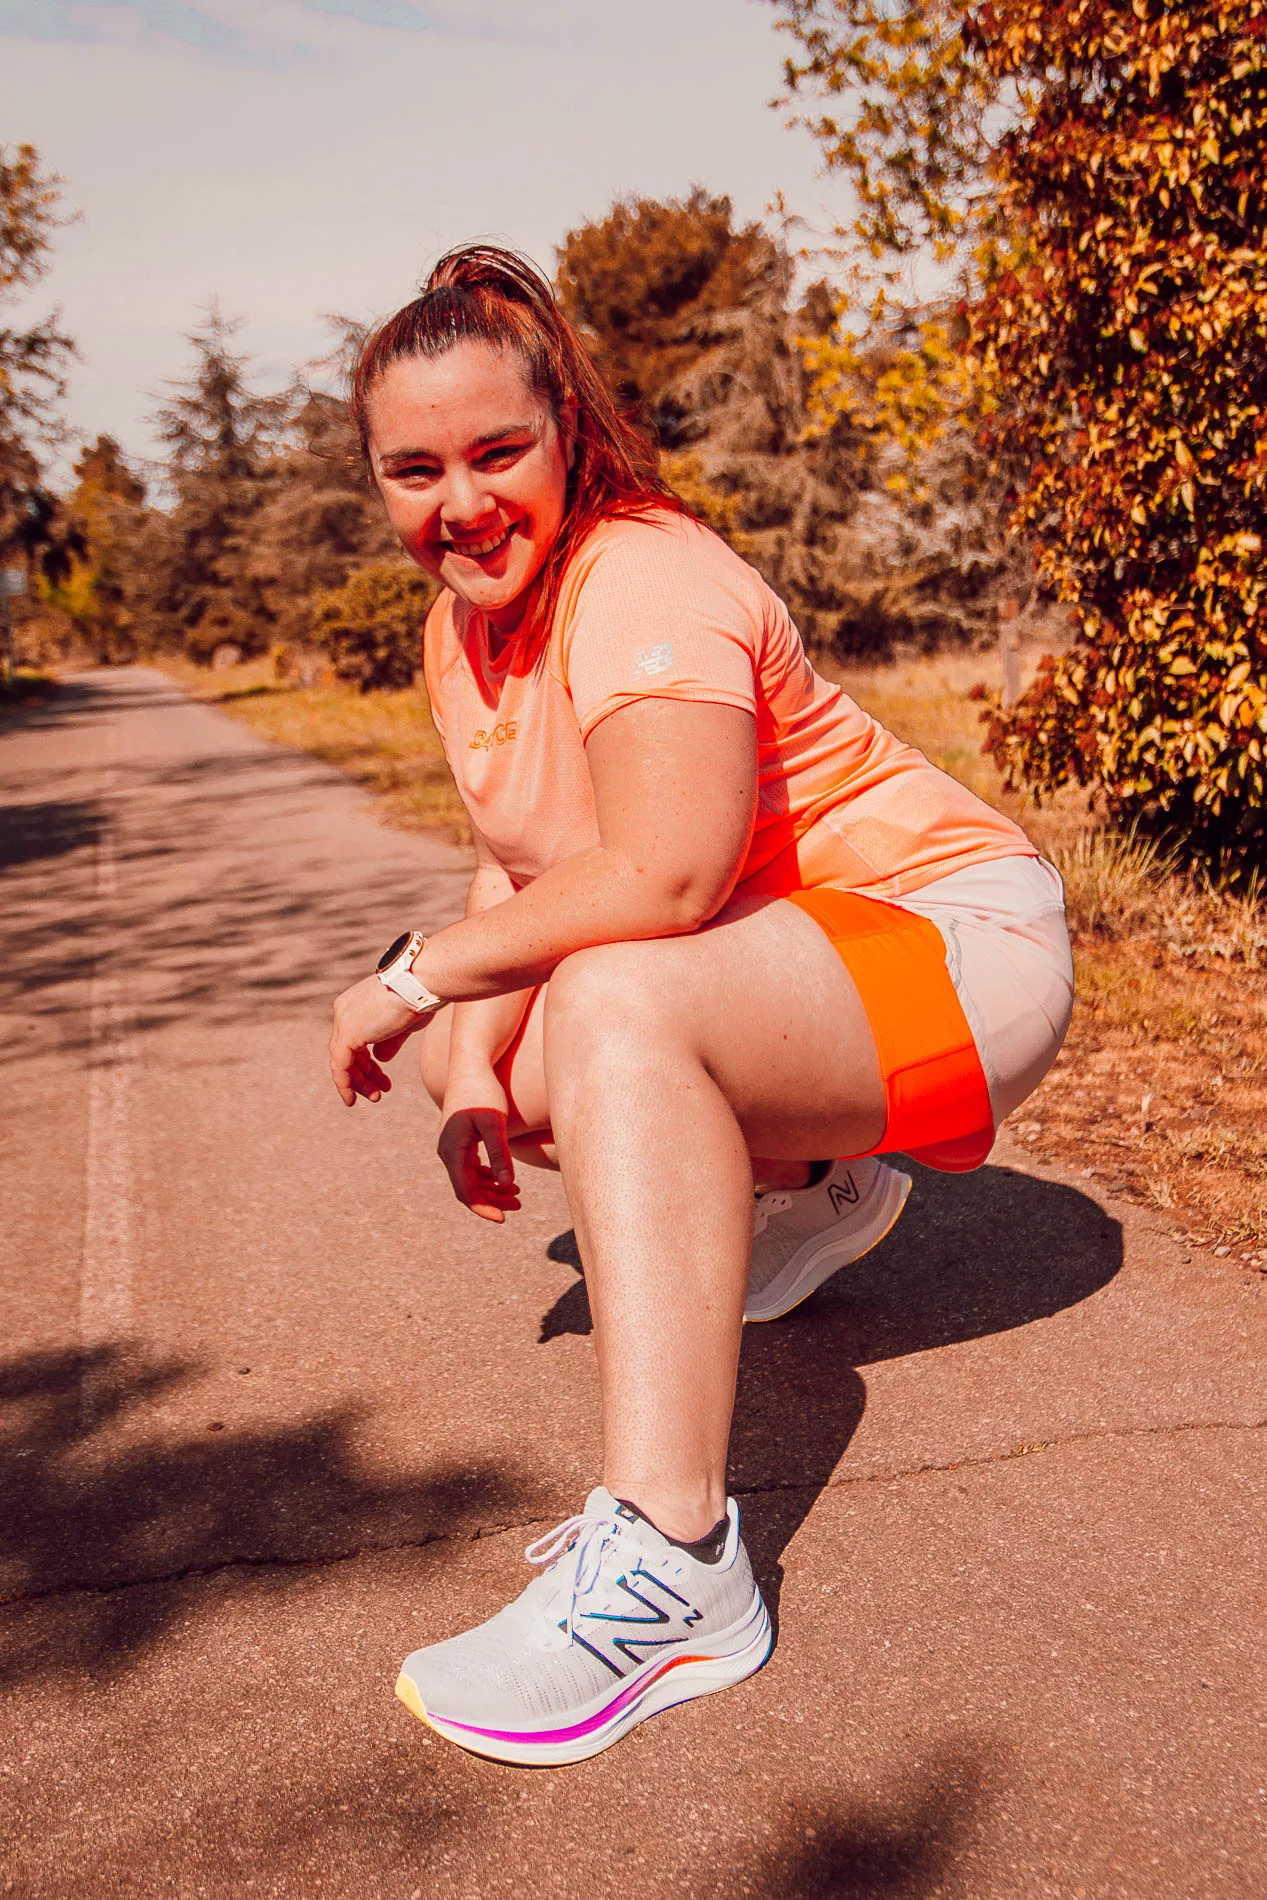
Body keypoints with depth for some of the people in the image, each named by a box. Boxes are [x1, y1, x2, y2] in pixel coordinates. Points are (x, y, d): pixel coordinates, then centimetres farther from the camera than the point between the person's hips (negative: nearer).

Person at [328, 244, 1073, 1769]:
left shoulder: (645, 582, -22)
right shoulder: (465, 624, 5)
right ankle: (813, 1187, 20)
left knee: (618, 1006, -34)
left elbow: (659, 875, -36)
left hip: (961, 950, -9)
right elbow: (522, 865, 5)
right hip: (772, 981, 9)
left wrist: (417, 970, -25)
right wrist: (475, 1064, -12)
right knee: (468, 1040, 6)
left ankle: (672, 1563, -35)